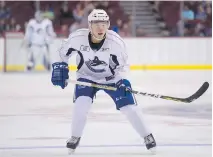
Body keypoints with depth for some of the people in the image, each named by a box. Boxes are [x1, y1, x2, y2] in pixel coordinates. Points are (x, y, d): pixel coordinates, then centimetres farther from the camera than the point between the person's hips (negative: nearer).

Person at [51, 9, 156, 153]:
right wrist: (61, 67, -10)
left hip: (111, 78, 0)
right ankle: (75, 137, 2)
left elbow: (122, 64, -11)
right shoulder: (78, 38, -24)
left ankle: (147, 136, 13)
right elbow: (63, 52, -3)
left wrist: (122, 81, -26)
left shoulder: (116, 41, -26)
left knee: (129, 107, -8)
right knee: (81, 104, -22)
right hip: (87, 77, 0)